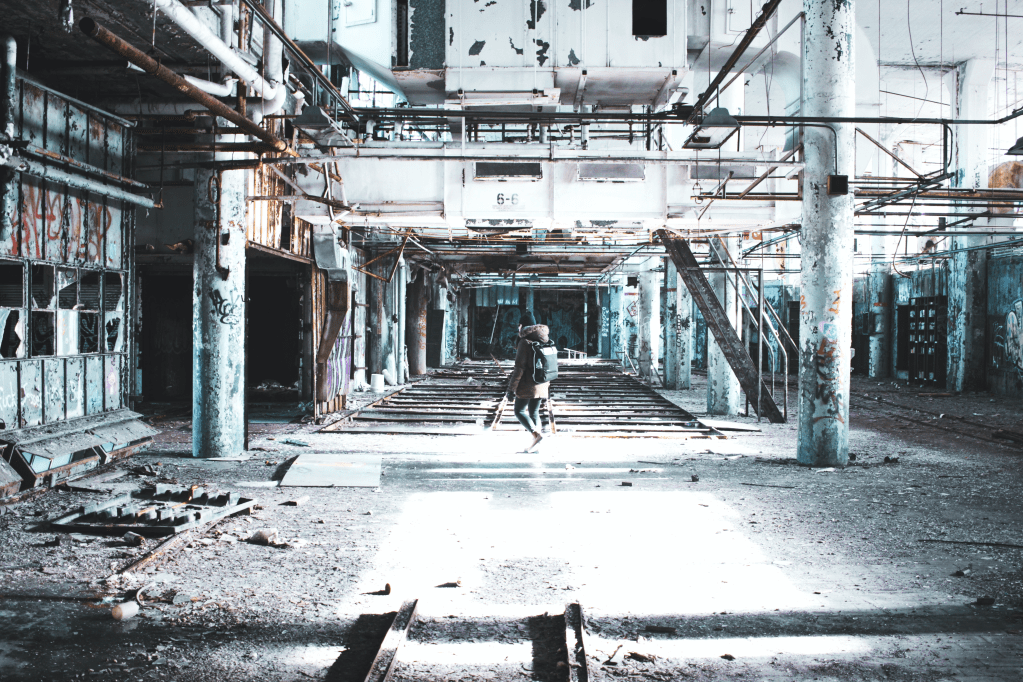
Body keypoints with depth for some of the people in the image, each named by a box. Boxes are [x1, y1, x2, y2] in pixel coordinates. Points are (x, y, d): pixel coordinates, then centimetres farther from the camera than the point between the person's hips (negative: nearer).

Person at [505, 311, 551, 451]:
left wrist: (511, 388, -14)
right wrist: (546, 385, 24)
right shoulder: (544, 341, 9)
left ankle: (536, 435, -16)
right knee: (534, 412, 13)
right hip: (541, 385, 7)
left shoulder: (525, 342, -14)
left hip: (527, 385, -7)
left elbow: (519, 367, -18)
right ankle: (536, 445, 10)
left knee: (519, 411, 3)